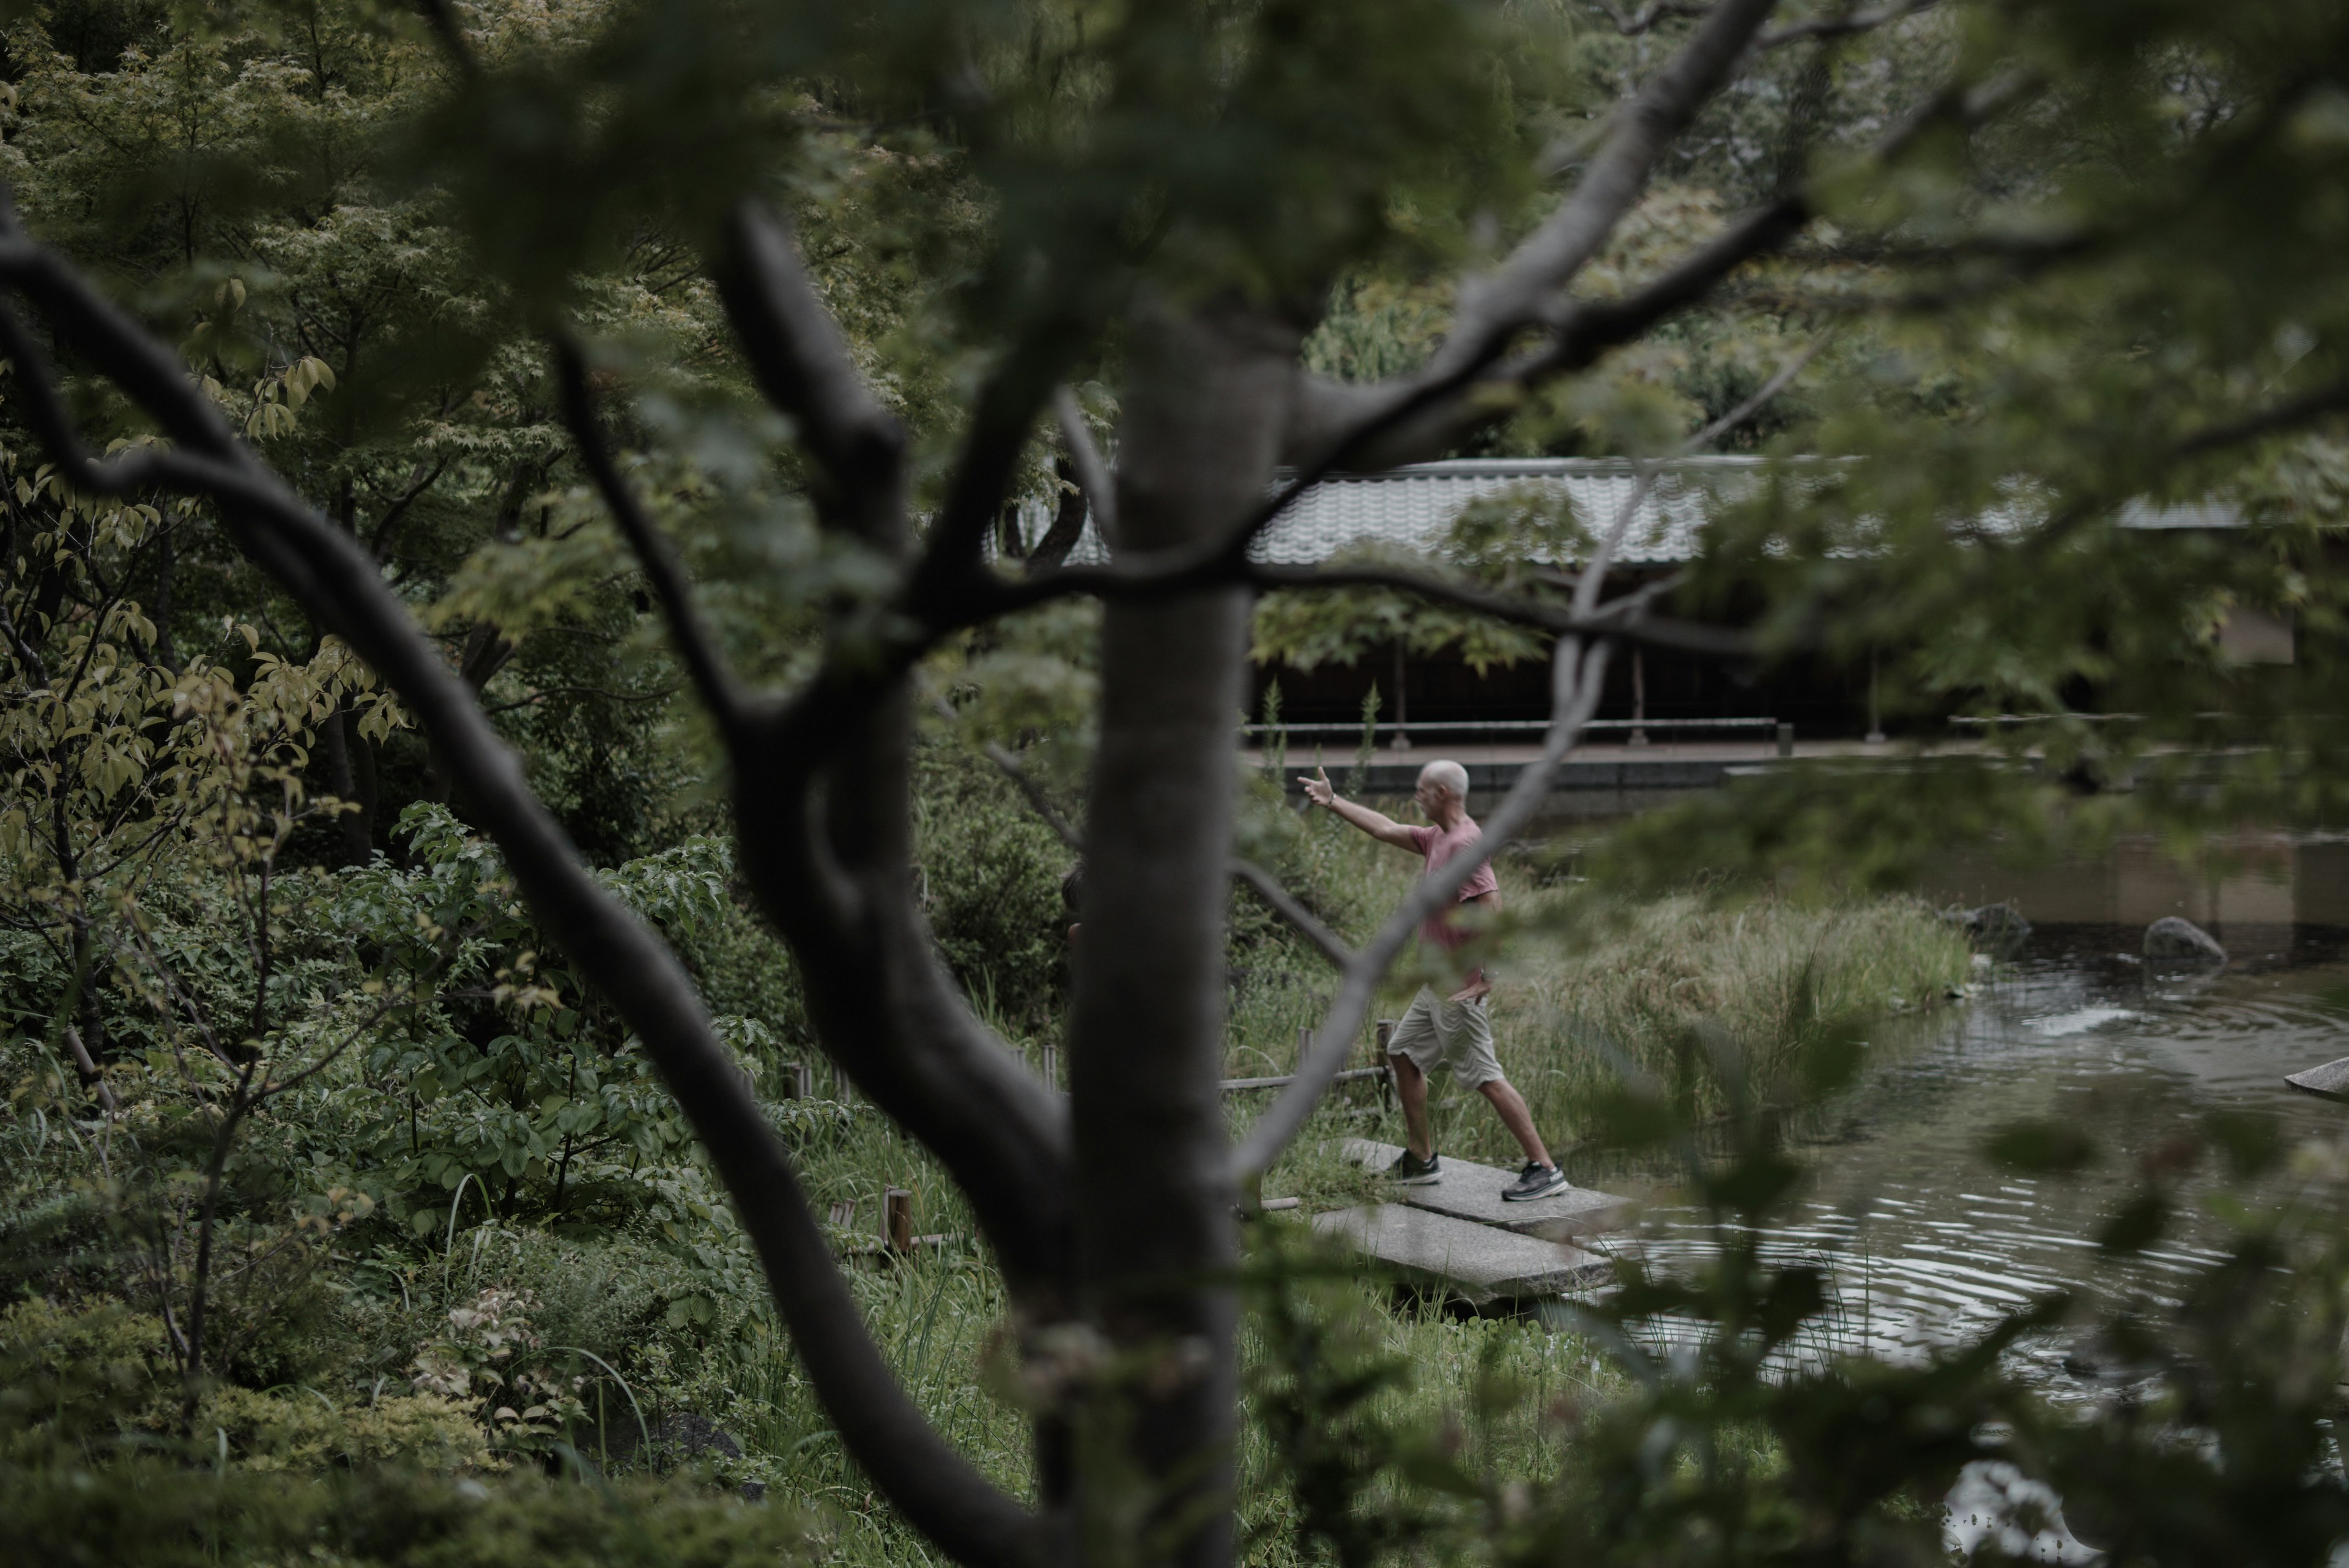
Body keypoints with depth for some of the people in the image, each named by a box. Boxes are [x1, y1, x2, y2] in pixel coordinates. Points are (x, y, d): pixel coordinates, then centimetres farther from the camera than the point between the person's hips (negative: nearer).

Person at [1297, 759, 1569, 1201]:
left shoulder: (1465, 843, -18)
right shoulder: (1438, 838, 12)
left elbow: (1492, 909, -25)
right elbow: (1386, 830, 26)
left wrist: (1485, 977, -26)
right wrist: (1333, 802, 31)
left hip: (1459, 988, -11)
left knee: (1486, 1078, -12)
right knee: (1403, 1054, 18)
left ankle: (1544, 1168, -11)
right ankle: (1422, 1159, 26)